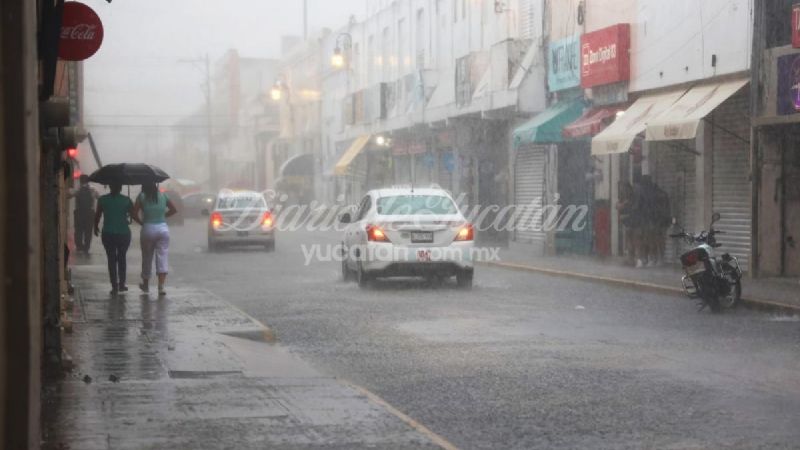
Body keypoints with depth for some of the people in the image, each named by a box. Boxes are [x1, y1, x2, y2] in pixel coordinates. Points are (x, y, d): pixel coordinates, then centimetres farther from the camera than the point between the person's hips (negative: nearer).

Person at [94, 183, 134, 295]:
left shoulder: (102, 200, -4)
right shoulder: (126, 200, -5)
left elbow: (97, 215, -2)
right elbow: (133, 214, -4)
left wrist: (96, 227, 14)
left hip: (108, 234, 0)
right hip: (123, 233, 0)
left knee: (111, 259, 7)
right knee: (122, 258, 18)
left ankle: (114, 286, 1)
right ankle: (121, 284, 19)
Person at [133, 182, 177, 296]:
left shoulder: (142, 197, -3)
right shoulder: (163, 196, 5)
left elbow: (134, 214, -8)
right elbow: (174, 209, 15)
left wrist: (141, 222, 8)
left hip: (148, 229, -2)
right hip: (163, 228, 2)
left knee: (147, 258, 13)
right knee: (162, 257, -1)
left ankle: (145, 284, 27)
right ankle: (161, 286, -11)